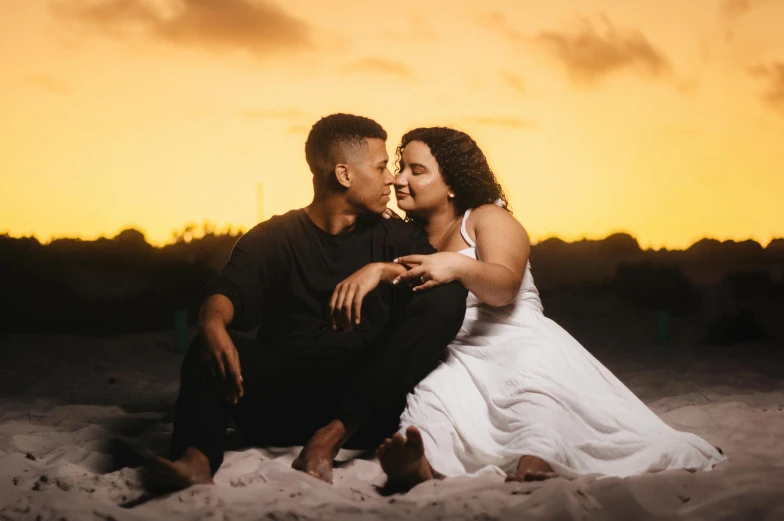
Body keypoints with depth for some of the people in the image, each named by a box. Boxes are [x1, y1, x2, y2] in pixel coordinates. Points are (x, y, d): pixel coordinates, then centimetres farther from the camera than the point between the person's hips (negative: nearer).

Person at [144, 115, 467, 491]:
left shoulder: (395, 238, 16)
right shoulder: (273, 238, 10)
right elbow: (228, 291, -7)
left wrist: (381, 270, -18)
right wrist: (212, 322, -30)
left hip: (369, 407, 1)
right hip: (284, 400, 0)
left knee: (446, 297, -20)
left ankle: (333, 435, -31)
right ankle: (197, 459, -48)